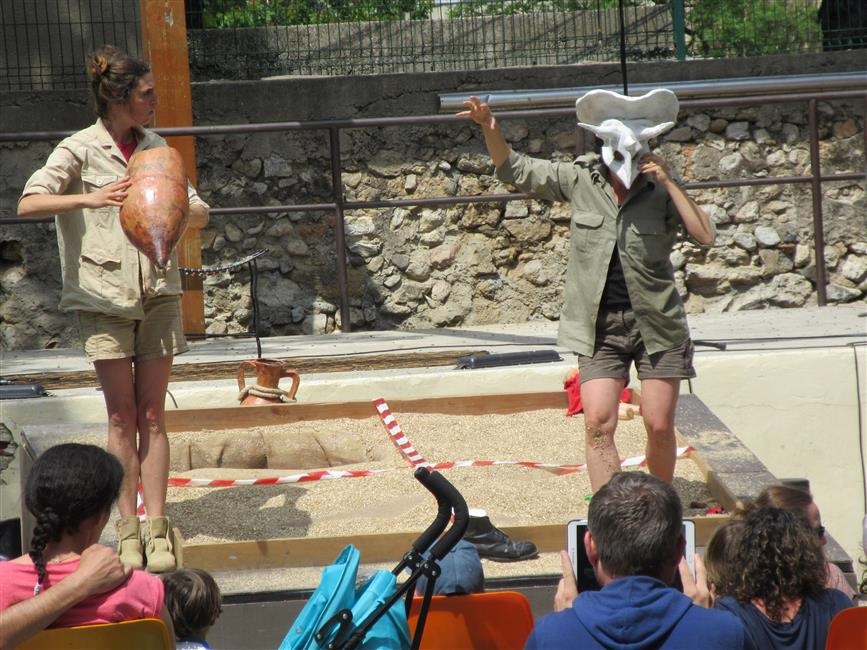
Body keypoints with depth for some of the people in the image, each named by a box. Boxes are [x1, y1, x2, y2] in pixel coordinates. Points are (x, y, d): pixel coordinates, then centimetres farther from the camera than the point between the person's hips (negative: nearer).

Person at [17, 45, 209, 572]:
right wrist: (90, 198, -30)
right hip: (105, 296, -3)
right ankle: (128, 529, 6)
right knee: (122, 417, 0)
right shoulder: (81, 149, -4)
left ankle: (157, 528, 4)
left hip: (158, 292, 3)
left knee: (152, 415, 3)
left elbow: (200, 211, 13)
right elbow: (29, 203, -17)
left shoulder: (156, 147, 10)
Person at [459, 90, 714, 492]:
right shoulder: (581, 180, 1)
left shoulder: (660, 191, -3)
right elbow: (515, 170, 10)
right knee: (598, 424, -11)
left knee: (659, 426, 1)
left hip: (656, 323, -1)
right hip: (600, 325, 1)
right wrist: (490, 129, -4)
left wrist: (669, 184, -15)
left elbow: (705, 236, -13)